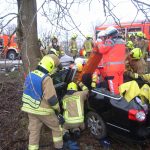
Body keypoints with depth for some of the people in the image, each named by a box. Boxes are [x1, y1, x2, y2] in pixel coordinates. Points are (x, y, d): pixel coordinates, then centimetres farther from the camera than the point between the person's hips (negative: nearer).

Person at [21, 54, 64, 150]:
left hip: (30, 108, 7)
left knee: (34, 131, 17)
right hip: (43, 110, -7)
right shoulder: (46, 79, -24)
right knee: (56, 127, 15)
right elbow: (51, 98, -23)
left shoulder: (30, 75, 3)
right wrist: (57, 108, -7)